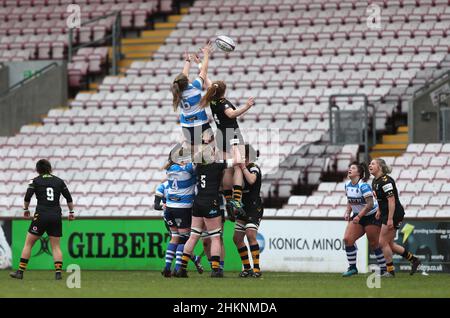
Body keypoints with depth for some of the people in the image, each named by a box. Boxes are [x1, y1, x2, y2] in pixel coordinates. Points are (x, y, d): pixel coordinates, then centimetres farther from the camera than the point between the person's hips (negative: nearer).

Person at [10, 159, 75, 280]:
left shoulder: (35, 181, 1)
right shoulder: (59, 181, 10)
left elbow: (27, 197, -5)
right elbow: (69, 198, 12)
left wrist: (26, 209, 12)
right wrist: (71, 212, 23)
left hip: (41, 215, -3)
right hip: (56, 216, 3)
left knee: (28, 243, 5)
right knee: (56, 246, 7)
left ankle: (20, 272, 3)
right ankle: (58, 272, -7)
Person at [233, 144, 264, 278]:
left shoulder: (254, 168, -10)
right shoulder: (240, 170, 14)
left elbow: (251, 180, -31)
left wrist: (243, 167, -25)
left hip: (255, 208, -9)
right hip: (244, 209, 9)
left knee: (250, 234, -22)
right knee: (237, 238, 6)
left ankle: (256, 268, -20)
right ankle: (247, 268, 15)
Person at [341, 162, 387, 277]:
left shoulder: (363, 186, -21)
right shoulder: (347, 185, 2)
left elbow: (370, 204, -25)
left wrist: (359, 216, -26)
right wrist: (348, 212, 1)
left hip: (372, 216, -7)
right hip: (357, 217, 7)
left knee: (374, 244, -2)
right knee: (347, 239, -9)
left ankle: (384, 269, 12)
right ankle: (352, 267, 0)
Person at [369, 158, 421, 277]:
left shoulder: (385, 181, -19)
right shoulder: (375, 181, 11)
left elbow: (391, 200, -24)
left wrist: (390, 219, -26)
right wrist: (379, 211, 17)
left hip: (394, 213, -10)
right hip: (386, 214, 10)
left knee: (383, 242, -5)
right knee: (389, 244, 12)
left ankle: (390, 271, 4)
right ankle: (413, 260, 21)